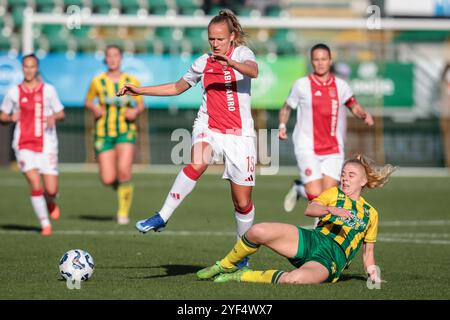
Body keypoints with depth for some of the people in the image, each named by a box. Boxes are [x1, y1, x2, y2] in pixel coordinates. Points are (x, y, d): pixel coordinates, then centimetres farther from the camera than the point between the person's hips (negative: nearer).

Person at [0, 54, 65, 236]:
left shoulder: (48, 90, 5)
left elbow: (61, 114, 10)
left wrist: (54, 117, -13)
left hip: (46, 145, 0)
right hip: (24, 146, 0)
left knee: (51, 190, -4)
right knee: (35, 185, -15)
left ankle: (50, 202, 35)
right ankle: (45, 225, -2)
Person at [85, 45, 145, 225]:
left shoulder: (132, 81, 0)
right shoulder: (97, 81, 0)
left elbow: (141, 105, 10)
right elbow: (88, 102, 13)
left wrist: (136, 112, -11)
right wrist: (94, 109, -8)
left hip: (126, 132, -1)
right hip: (103, 133, 1)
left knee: (124, 170, -23)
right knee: (107, 180, -7)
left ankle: (123, 211, -6)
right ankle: (122, 188, 32)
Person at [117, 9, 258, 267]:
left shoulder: (242, 53, -2)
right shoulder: (203, 62, 10)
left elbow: (253, 71, -26)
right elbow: (178, 87, 27)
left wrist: (231, 63, -46)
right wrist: (140, 90, 21)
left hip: (239, 135, -2)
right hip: (208, 127, 2)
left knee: (243, 202, 2)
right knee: (197, 163, -34)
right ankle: (162, 218, -33)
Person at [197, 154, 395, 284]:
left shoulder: (370, 213, 19)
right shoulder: (334, 193, 17)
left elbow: (368, 251, 26)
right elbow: (309, 209, -4)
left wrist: (373, 274, 10)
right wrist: (331, 209, -23)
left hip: (331, 260, -2)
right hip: (310, 241, 2)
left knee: (295, 279, -38)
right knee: (258, 231, -27)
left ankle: (242, 276, -15)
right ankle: (226, 266, 1)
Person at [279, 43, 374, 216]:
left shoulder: (340, 85, 6)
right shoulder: (302, 85, 0)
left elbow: (354, 106, 17)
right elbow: (286, 108, 12)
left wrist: (365, 115, -4)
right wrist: (282, 126, -5)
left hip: (333, 150, 3)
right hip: (307, 148, -3)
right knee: (316, 195, -14)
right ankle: (298, 188, 21)